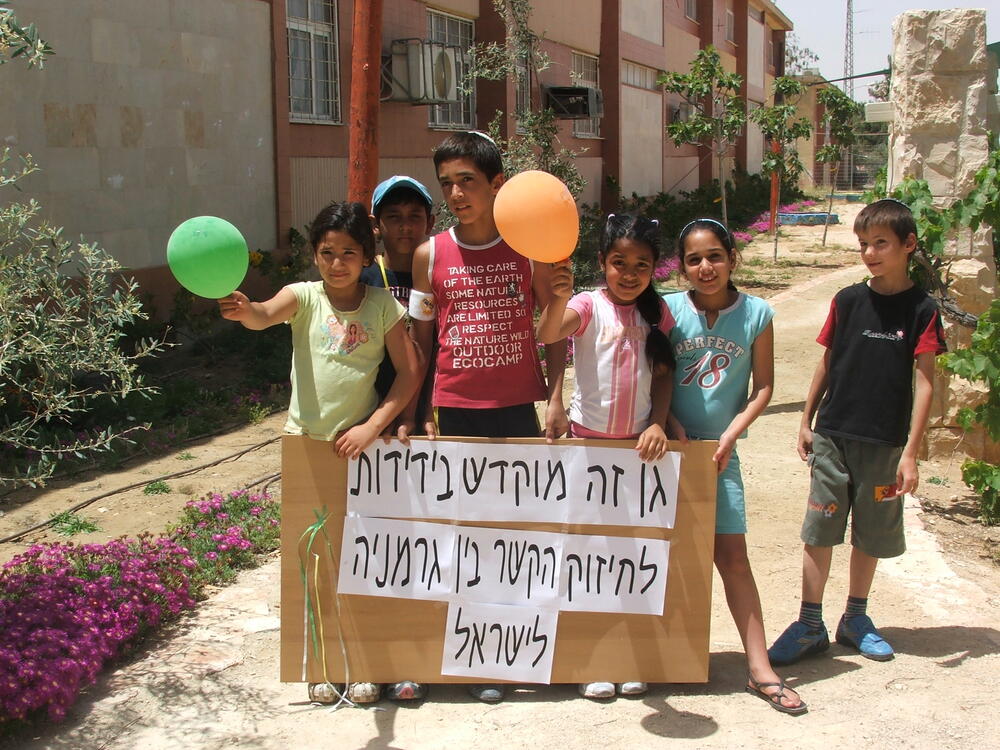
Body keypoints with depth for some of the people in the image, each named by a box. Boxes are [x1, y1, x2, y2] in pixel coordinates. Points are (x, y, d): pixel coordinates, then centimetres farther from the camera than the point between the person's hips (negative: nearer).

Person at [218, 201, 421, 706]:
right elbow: (267, 315, -27)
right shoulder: (304, 296, -5)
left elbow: (410, 371, -3)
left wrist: (373, 425, -12)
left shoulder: (382, 305, -3)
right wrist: (245, 310, -51)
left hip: (358, 440, 0)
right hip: (305, 437, 0)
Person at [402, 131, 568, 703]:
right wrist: (415, 415, 3)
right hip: (454, 410, 1)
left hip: (517, 408, 0)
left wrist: (557, 399, -4)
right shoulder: (431, 255, 1)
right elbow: (420, 339, 7)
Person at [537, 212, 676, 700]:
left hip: (638, 443, 3)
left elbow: (663, 375, 7)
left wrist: (657, 423, -9)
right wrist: (557, 299, -48)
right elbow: (547, 335, -28)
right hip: (588, 439, -3)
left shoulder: (657, 313, 4)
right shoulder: (589, 305, -9)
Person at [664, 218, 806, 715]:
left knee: (732, 554, 0)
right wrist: (672, 425, -12)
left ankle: (759, 668, 4)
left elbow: (763, 388, 1)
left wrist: (730, 435, -9)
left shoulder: (756, 314, -2)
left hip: (718, 449, 0)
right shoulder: (668, 310, -4)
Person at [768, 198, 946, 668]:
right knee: (819, 531, 2)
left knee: (872, 534, 11)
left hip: (885, 443, -1)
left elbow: (924, 382, -7)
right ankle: (810, 625, 11)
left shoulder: (921, 309, -5)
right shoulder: (847, 301, 2)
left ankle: (855, 618, 29)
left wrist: (910, 452, -11)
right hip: (833, 436, 1)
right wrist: (806, 423, 10)